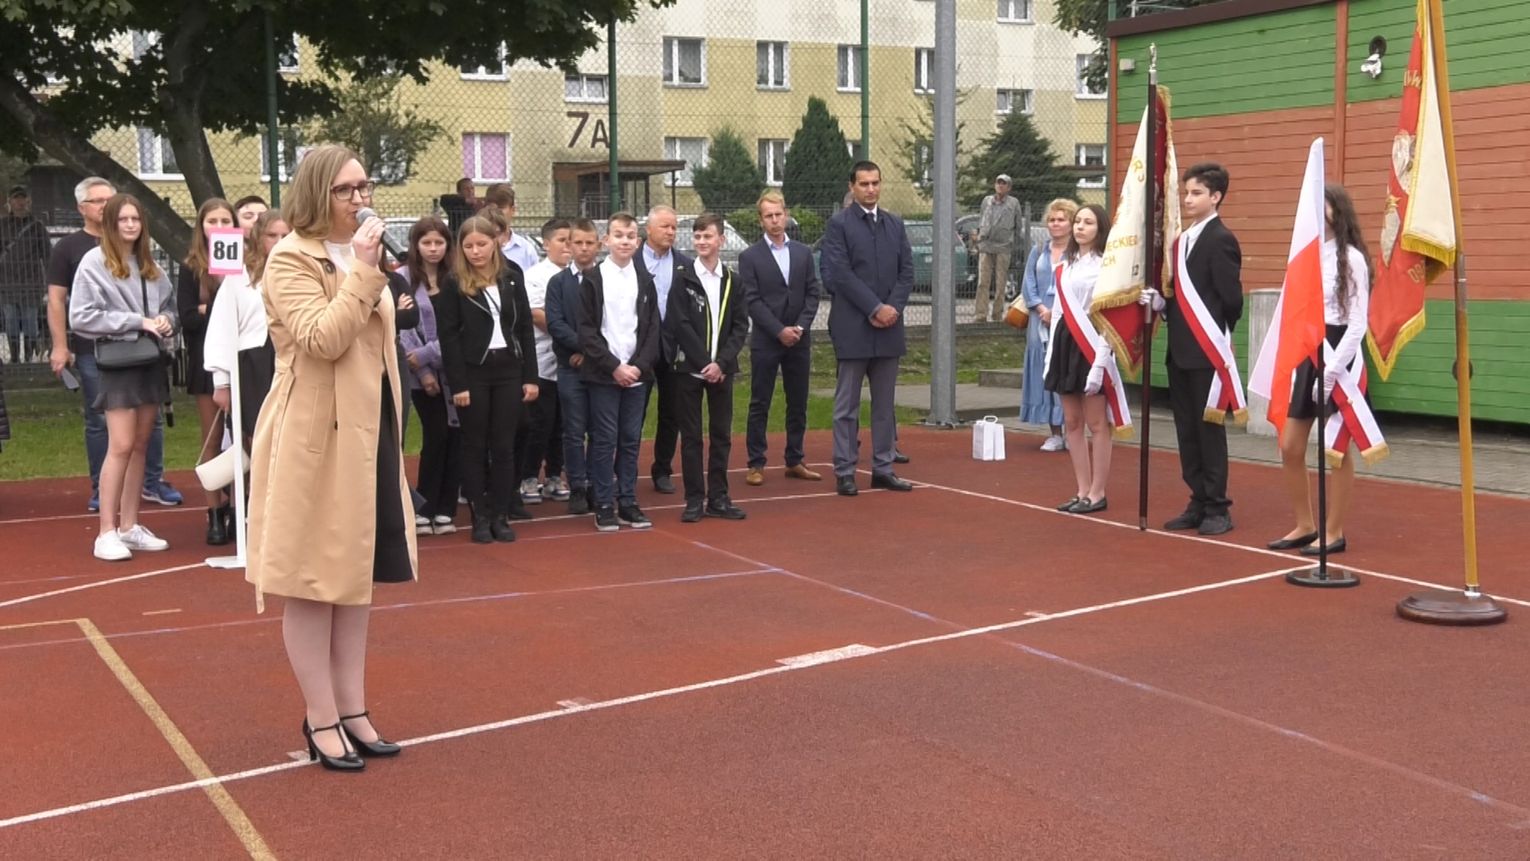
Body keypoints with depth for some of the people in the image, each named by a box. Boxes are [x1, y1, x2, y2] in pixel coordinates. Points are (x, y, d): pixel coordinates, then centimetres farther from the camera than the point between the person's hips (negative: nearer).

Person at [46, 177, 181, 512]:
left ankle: (153, 482, 15)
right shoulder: (69, 247, 3)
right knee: (99, 420, 3)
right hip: (93, 349, -3)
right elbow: (56, 299, 0)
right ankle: (101, 489, 12)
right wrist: (60, 346, -7)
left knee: (151, 415, 4)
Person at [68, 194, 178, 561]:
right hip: (119, 361, -6)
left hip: (152, 360, 6)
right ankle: (107, 532, -5)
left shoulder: (150, 265, 10)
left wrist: (166, 321, -5)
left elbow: (170, 305, 19)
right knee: (121, 446, -10)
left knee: (141, 445, 9)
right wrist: (137, 322, -15)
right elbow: (81, 317, -12)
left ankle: (129, 526, 17)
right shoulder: (94, 262, -6)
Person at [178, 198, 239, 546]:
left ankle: (240, 510, 9)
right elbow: (188, 318, -4)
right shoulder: (191, 269, 4)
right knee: (212, 440, 5)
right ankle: (216, 514, 10)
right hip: (207, 362, 0)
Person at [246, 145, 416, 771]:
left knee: (357, 575, 12)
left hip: (368, 431, 8)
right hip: (316, 437, -8)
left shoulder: (360, 255, 15)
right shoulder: (291, 260, -12)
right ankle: (321, 720, 10)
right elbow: (323, 340, -24)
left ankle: (352, 709, 21)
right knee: (314, 580, 1)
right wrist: (364, 272, -23)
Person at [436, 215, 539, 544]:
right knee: (475, 446, 4)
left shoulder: (512, 276, 7)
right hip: (473, 372, -3)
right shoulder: (454, 283, -3)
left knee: (504, 446, 5)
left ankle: (501, 516, 12)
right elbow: (448, 336, -7)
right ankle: (480, 517, 10)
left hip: (508, 369, 3)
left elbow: (525, 327, 8)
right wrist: (457, 384, -13)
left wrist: (530, 376, 3)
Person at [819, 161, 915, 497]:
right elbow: (840, 273, -11)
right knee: (847, 404, 0)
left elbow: (907, 271, 8)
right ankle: (844, 471, 5)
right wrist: (875, 308, -15)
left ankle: (883, 468, 16)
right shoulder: (839, 224, -3)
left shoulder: (895, 224, 13)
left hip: (889, 326, 5)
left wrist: (893, 308, -8)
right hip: (853, 327, -5)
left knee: (885, 403, 9)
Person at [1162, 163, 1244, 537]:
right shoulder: (1182, 239, 13)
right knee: (1187, 430, 11)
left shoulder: (1221, 240, -11)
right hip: (1180, 350, 8)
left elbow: (1232, 298, -13)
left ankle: (1217, 508, 7)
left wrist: (1217, 336, -2)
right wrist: (1172, 324, 1)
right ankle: (1199, 503, 19)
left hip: (1206, 352, -8)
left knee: (1209, 429, -1)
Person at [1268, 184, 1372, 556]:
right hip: (1305, 354, 7)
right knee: (1289, 447, 7)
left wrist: (1333, 368, -18)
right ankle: (1304, 526, 21)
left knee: (1336, 450, 2)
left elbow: (1359, 323, -13)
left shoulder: (1351, 258, -10)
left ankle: (1334, 533, 12)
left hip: (1338, 355, -7)